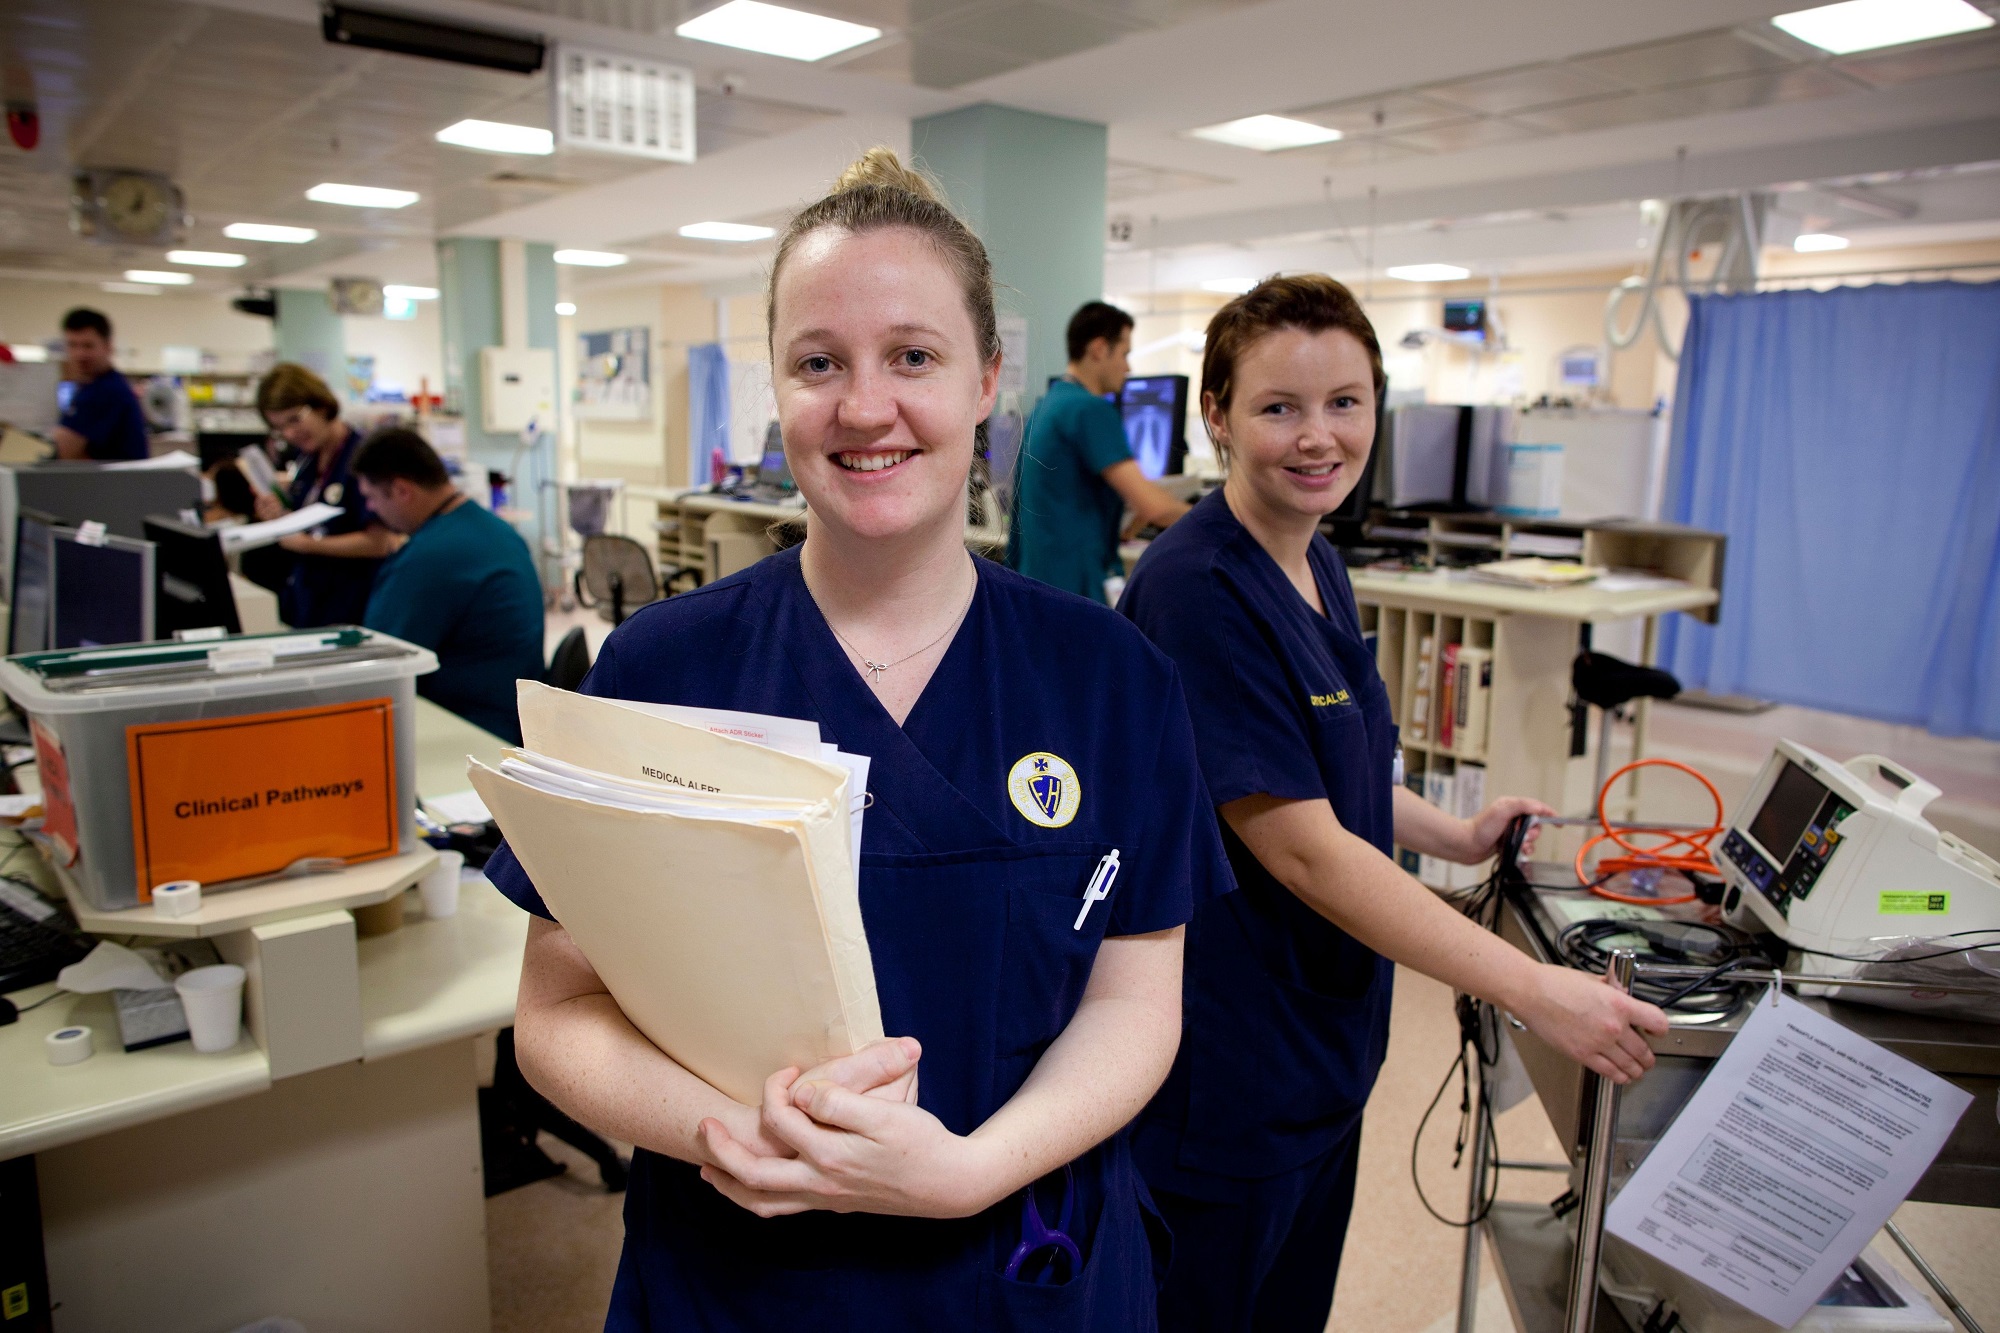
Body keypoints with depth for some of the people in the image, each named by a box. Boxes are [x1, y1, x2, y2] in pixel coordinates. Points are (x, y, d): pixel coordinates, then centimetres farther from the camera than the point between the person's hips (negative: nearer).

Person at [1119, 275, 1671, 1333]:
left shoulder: (1317, 566, 4)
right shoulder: (1195, 589, -24)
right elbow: (1299, 846, -25)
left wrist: (1457, 838, 9)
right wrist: (1531, 990, -22)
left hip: (1320, 1039, 8)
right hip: (1223, 1072, -8)